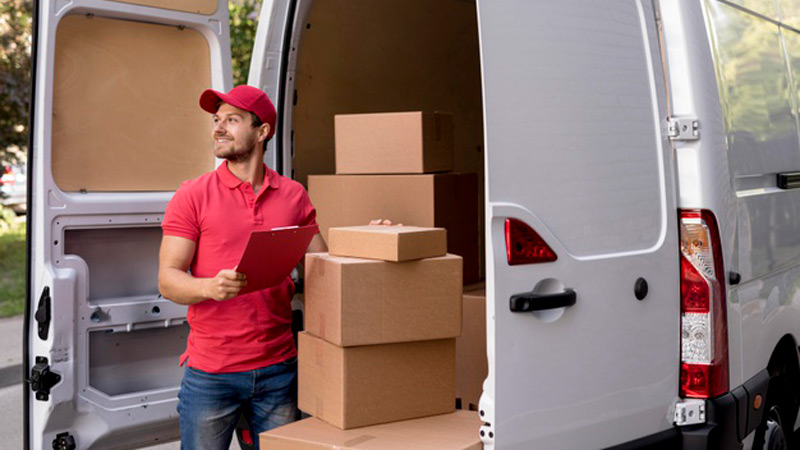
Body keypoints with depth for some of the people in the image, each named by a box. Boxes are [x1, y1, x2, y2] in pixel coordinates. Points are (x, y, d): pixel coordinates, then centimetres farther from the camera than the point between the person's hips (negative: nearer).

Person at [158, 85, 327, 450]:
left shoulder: (293, 196, 6)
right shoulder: (192, 196, -2)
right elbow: (167, 280, -7)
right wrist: (211, 286, -28)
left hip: (278, 368, 2)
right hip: (210, 373, -2)